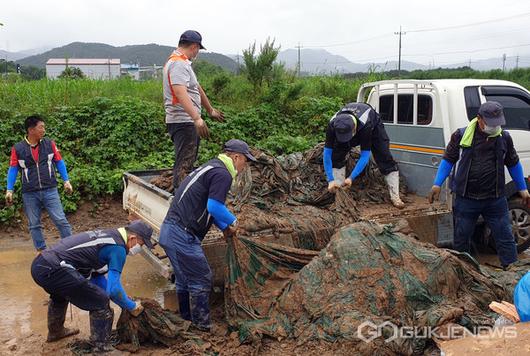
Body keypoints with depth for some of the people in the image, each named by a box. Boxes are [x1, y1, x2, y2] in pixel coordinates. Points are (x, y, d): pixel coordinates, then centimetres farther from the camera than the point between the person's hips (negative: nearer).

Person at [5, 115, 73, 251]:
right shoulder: (18, 149, -3)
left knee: (61, 220, -1)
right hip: (29, 194, 0)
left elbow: (59, 162, 7)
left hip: (50, 191, 0)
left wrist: (66, 181, 4)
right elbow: (13, 169, 3)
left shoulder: (49, 144, 0)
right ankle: (41, 250, 23)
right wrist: (9, 190, -1)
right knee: (34, 225, 10)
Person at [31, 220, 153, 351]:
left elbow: (97, 274, 26)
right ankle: (102, 347, 6)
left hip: (40, 264, 10)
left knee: (60, 293, 39)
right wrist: (132, 307, 4)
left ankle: (55, 332, 59)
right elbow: (113, 289, -13)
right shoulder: (118, 248, -8)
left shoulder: (107, 235, 20)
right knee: (100, 302, -3)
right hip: (52, 270, -10)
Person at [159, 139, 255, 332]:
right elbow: (215, 207, -20)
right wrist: (233, 221, -2)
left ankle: (187, 320, 32)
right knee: (201, 280, 0)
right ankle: (202, 327, 10)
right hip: (183, 235, -10)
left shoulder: (210, 167, 21)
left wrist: (224, 227, 21)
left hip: (169, 231, 10)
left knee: (184, 279, 20)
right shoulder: (222, 174, -12)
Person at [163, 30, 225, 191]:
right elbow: (181, 93, -30)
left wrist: (210, 110, 35)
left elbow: (197, 89, 28)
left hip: (188, 122, 11)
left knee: (188, 162, 18)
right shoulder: (178, 64, -15)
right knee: (184, 164, -11)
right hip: (183, 121, -11)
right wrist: (197, 118, -38)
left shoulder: (182, 63, 19)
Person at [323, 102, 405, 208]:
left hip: (373, 126, -2)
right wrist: (330, 180, -36)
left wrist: (351, 178, -43)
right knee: (336, 157, -17)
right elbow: (327, 154, -32)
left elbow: (365, 155, -39)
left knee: (385, 158, -12)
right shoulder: (332, 125, -39)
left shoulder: (365, 125, -47)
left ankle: (395, 197, -7)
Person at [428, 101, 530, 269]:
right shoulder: (461, 135, -4)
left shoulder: (504, 137, 3)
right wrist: (437, 184, -1)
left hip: (495, 199, 1)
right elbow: (448, 160, 4)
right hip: (465, 199, -1)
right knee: (461, 239, 11)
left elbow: (514, 164, 15)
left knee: (506, 239, 6)